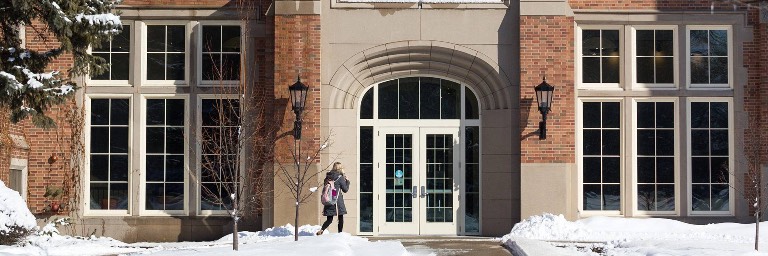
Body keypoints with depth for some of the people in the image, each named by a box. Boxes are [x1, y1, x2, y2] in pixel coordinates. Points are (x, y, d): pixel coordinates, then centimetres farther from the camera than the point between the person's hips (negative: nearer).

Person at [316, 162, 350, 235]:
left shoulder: (327, 177, 8)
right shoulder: (340, 177, -7)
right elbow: (345, 189, -1)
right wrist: (347, 181, 12)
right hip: (337, 201, -5)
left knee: (329, 219, 7)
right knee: (341, 218, 9)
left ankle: (322, 230, -15)